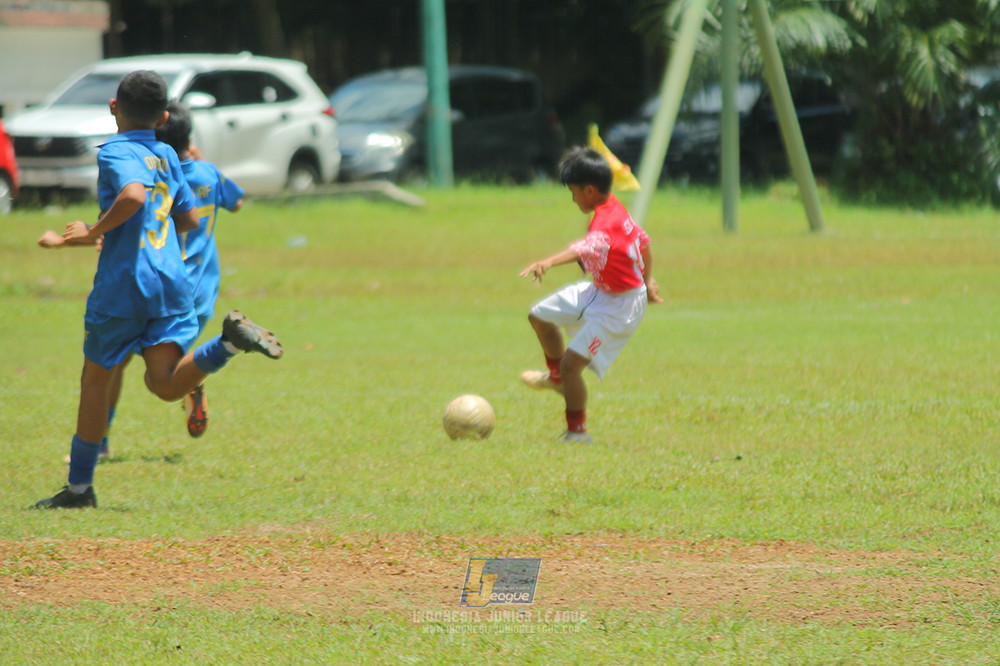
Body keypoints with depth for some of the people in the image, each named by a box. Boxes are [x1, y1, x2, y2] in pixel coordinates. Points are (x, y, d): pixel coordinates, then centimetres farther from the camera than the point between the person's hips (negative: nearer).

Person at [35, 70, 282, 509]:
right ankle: (229, 340, -28)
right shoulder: (166, 156, 16)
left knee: (96, 379, 10)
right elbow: (189, 218, 25)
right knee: (166, 384, -4)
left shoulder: (115, 152, -6)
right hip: (171, 282, 5)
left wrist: (94, 233, -14)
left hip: (123, 282, -5)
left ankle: (79, 486, 17)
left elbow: (133, 194, -27)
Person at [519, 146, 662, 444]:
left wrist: (548, 262, -72)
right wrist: (647, 280, 27)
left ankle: (577, 431, 3)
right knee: (540, 316, 20)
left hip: (618, 307, -11)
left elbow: (585, 248, -55)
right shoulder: (614, 206, -3)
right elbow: (643, 241, 12)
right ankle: (556, 376, 44)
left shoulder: (605, 225, -32)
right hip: (600, 291, 11)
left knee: (571, 363, -16)